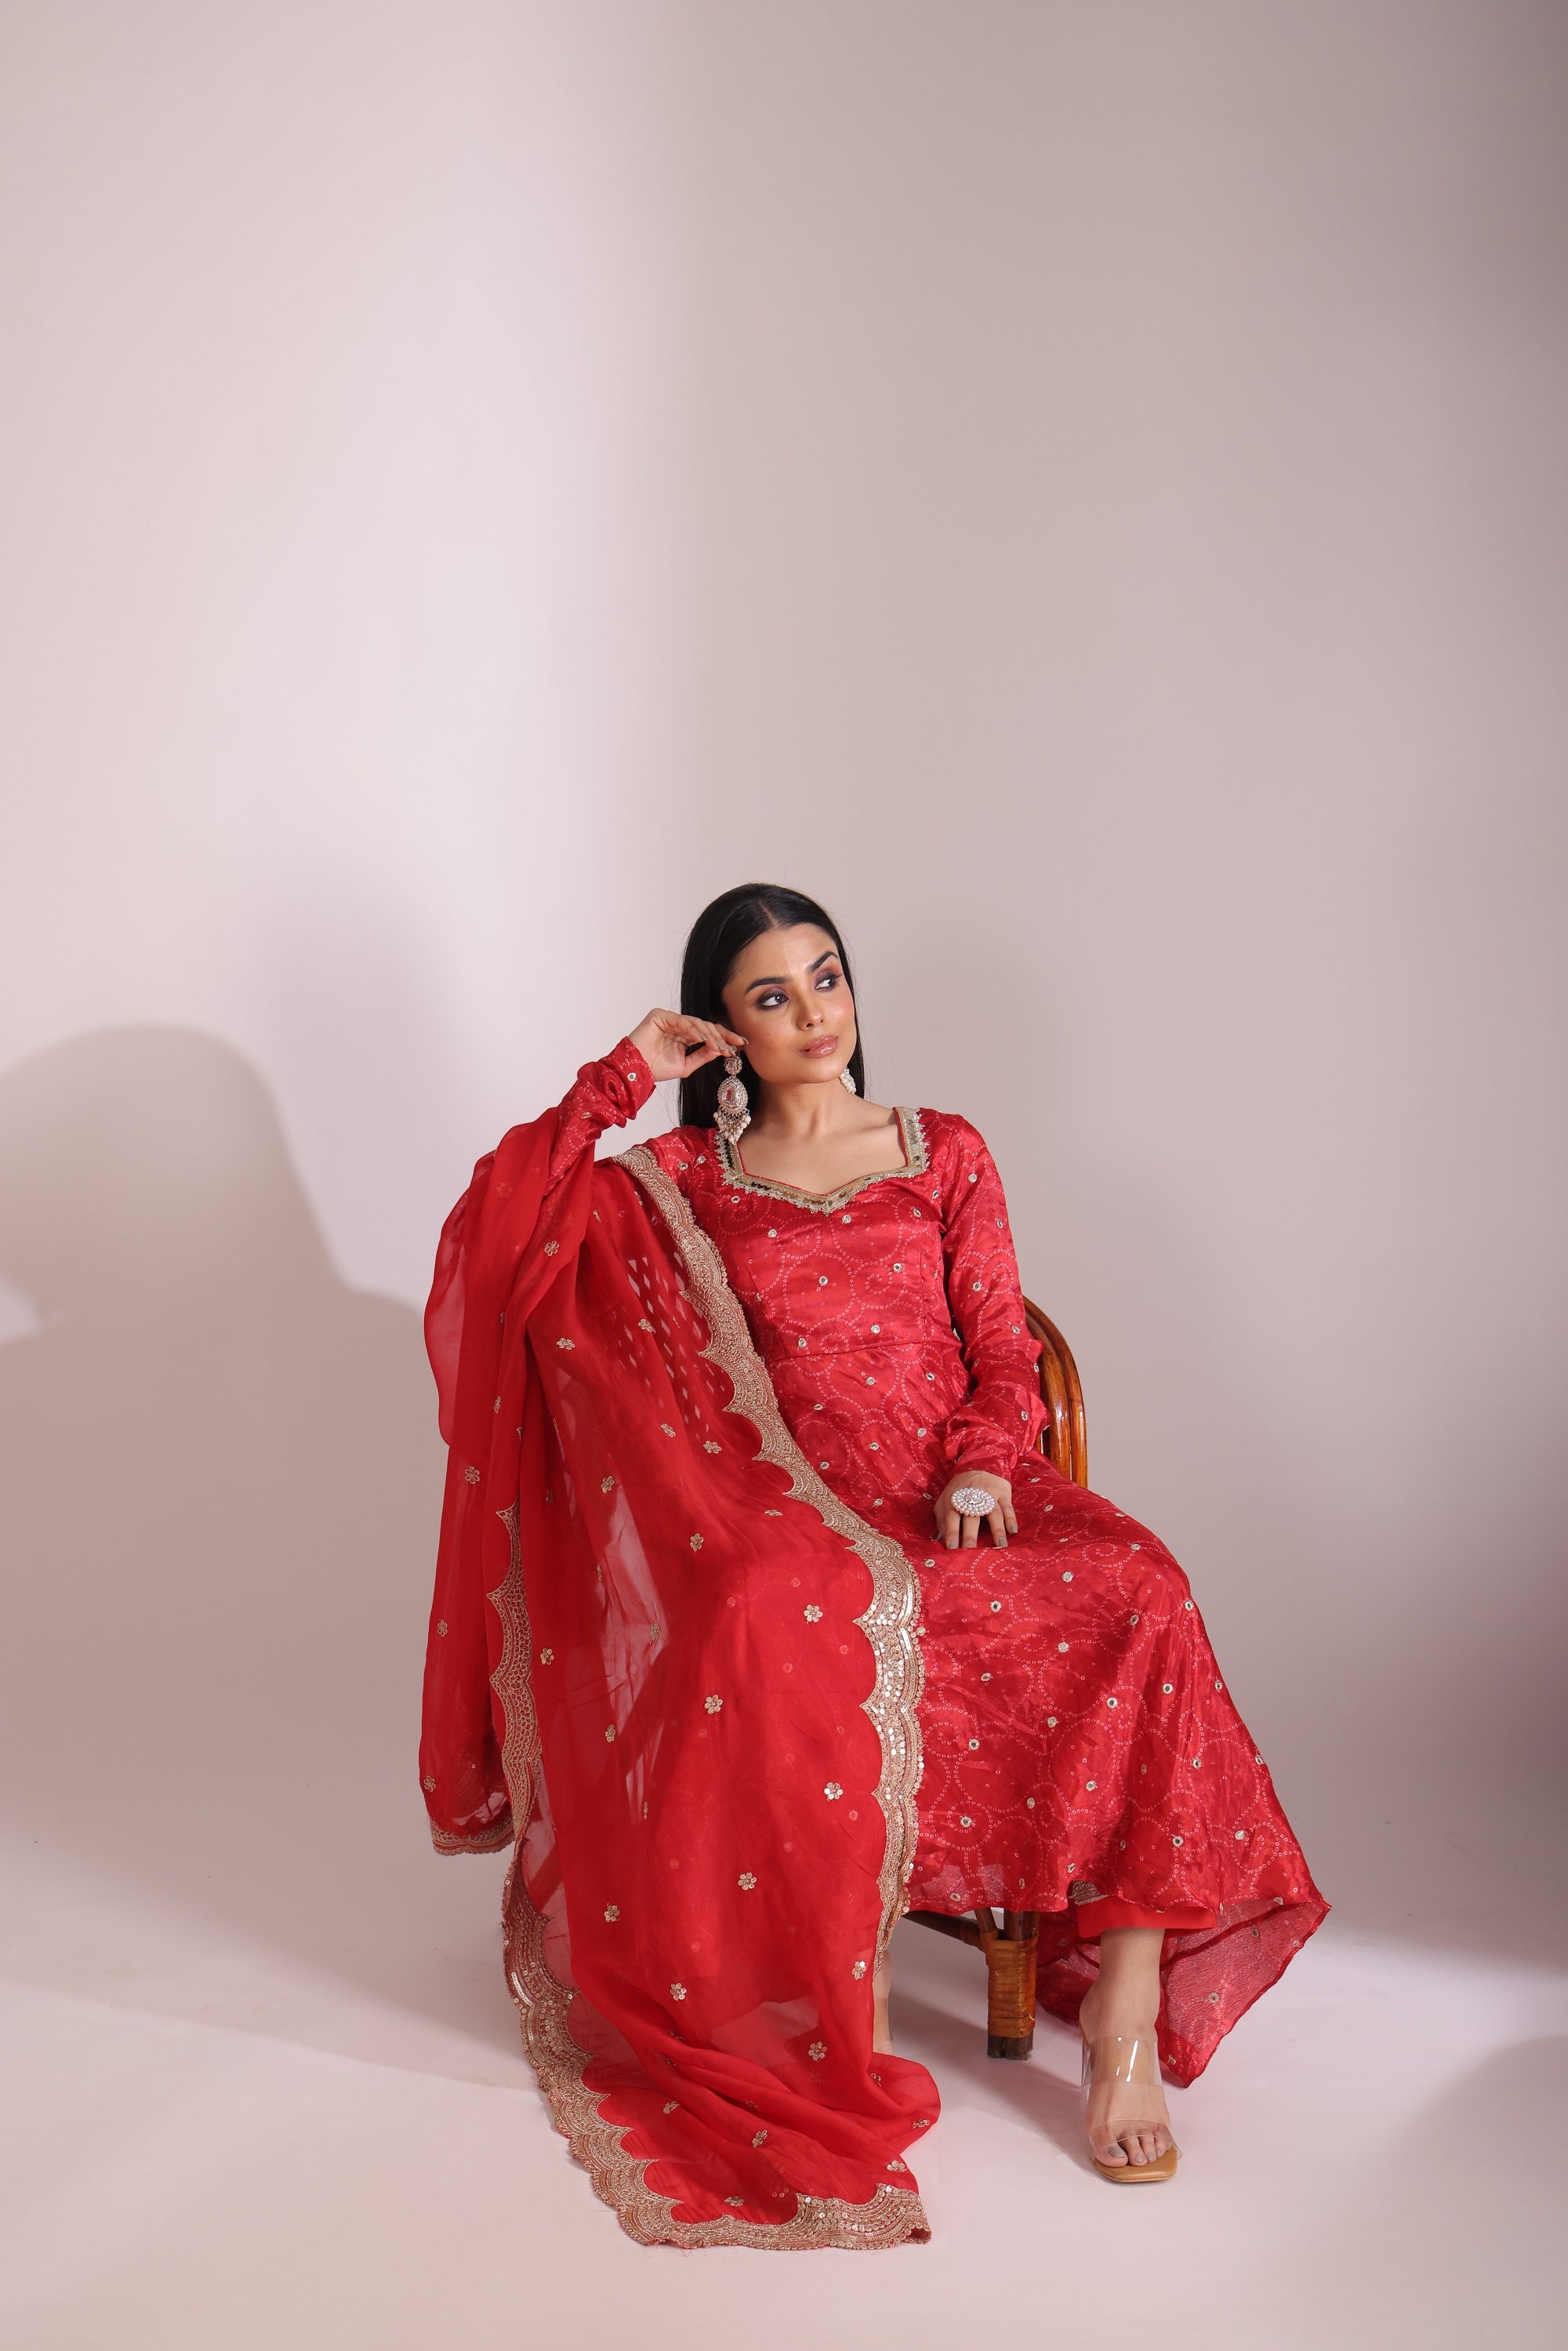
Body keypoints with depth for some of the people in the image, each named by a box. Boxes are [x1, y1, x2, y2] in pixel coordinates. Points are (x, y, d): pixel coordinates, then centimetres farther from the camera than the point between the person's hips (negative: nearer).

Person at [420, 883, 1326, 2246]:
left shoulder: (945, 1154, 18)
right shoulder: (681, 1183, 14)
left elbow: (1002, 1349, 11)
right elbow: (502, 1230, 1)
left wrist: (987, 1463, -9)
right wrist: (622, 1081, 3)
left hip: (955, 1499, 2)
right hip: (794, 1514, -1)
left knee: (1133, 1593, -29)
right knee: (781, 1625, -38)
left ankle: (1125, 2006, -25)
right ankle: (834, 2030, -26)